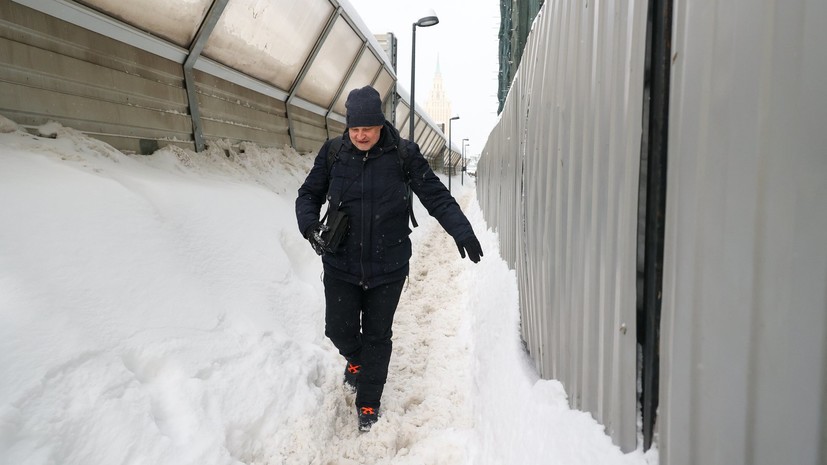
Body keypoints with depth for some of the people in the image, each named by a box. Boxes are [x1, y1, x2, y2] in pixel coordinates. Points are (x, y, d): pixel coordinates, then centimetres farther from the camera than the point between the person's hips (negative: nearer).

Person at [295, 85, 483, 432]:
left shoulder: (403, 154, -8)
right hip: (341, 264, 1)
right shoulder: (333, 152, -4)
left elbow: (435, 195, -7)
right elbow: (309, 195, 5)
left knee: (377, 336, 9)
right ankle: (355, 359, 42)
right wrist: (310, 225, -15)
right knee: (339, 329, 5)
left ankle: (368, 403, 30)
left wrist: (461, 230, -21)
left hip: (388, 266, -1)